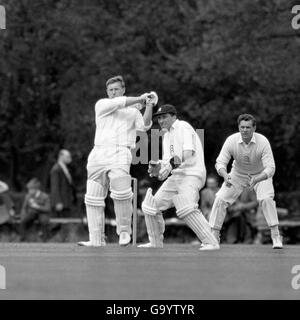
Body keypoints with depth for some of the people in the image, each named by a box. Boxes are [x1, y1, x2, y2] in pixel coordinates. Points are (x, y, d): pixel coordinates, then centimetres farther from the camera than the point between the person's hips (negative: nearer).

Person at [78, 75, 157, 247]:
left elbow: (144, 126, -2)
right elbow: (116, 103, -4)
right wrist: (139, 99, -2)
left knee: (121, 191, -24)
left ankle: (124, 230, -8)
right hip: (99, 153, 3)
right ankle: (96, 239, 8)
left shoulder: (133, 111, 17)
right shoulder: (102, 105, 16)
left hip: (120, 154, -3)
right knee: (93, 198, 1)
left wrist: (149, 106, -13)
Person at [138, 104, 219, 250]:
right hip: (176, 176, 9)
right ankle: (155, 242, 24)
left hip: (192, 174, -9)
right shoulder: (167, 135, 20)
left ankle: (211, 242, -28)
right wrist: (157, 167, -11)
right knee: (152, 205, 10)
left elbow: (188, 153, -18)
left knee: (186, 208, -29)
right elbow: (167, 160, 11)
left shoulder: (183, 127, -5)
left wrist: (170, 166, -31)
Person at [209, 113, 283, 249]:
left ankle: (276, 236, -19)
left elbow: (270, 169, -33)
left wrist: (256, 180, -52)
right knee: (220, 199, -10)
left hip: (260, 175, -2)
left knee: (266, 199, -27)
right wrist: (225, 175, -48)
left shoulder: (263, 142, -31)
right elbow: (220, 162, -25)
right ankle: (214, 236, 3)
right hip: (238, 175, 2)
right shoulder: (231, 140, -26)